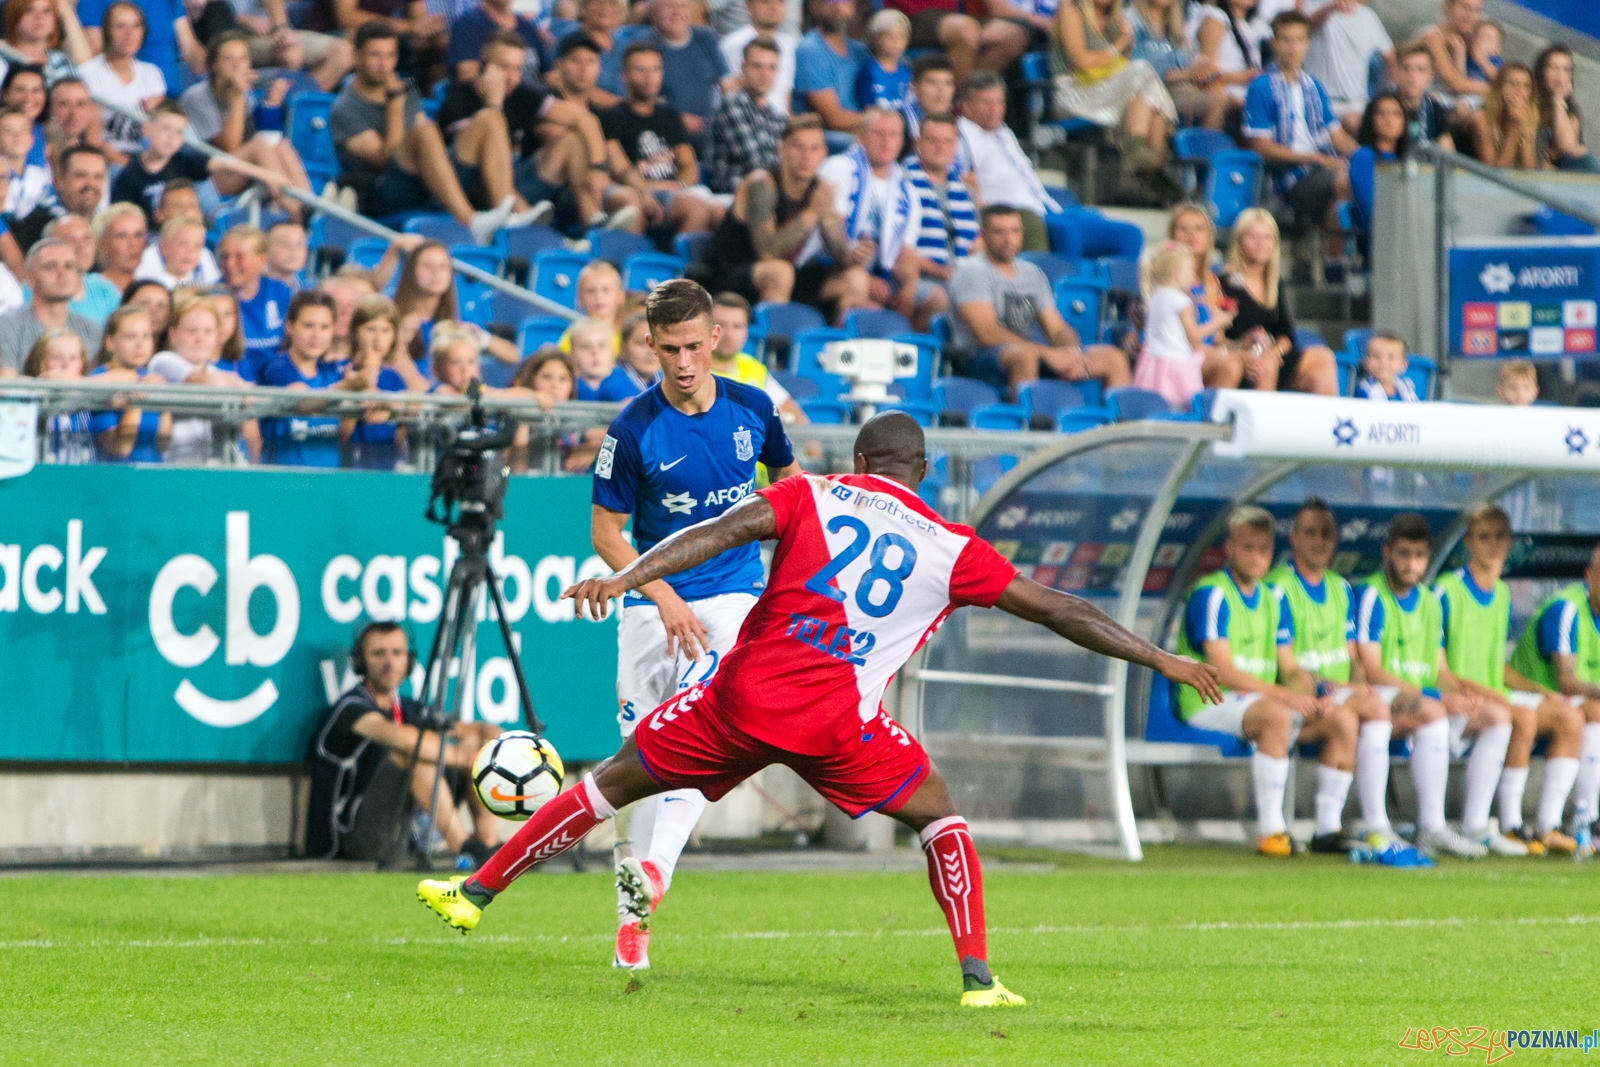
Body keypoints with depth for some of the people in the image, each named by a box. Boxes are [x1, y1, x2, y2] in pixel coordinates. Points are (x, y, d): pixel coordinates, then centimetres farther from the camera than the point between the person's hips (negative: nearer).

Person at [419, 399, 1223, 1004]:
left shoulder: (812, 495, 8)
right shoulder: (952, 551, 8)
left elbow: (723, 532, -8)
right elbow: (1057, 611, 9)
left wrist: (627, 578, -15)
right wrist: (1162, 660, 15)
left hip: (743, 697, 1)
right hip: (835, 725, -1)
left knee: (614, 782, 16)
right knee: (936, 812, 19)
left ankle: (478, 892, 19)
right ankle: (977, 977, 6)